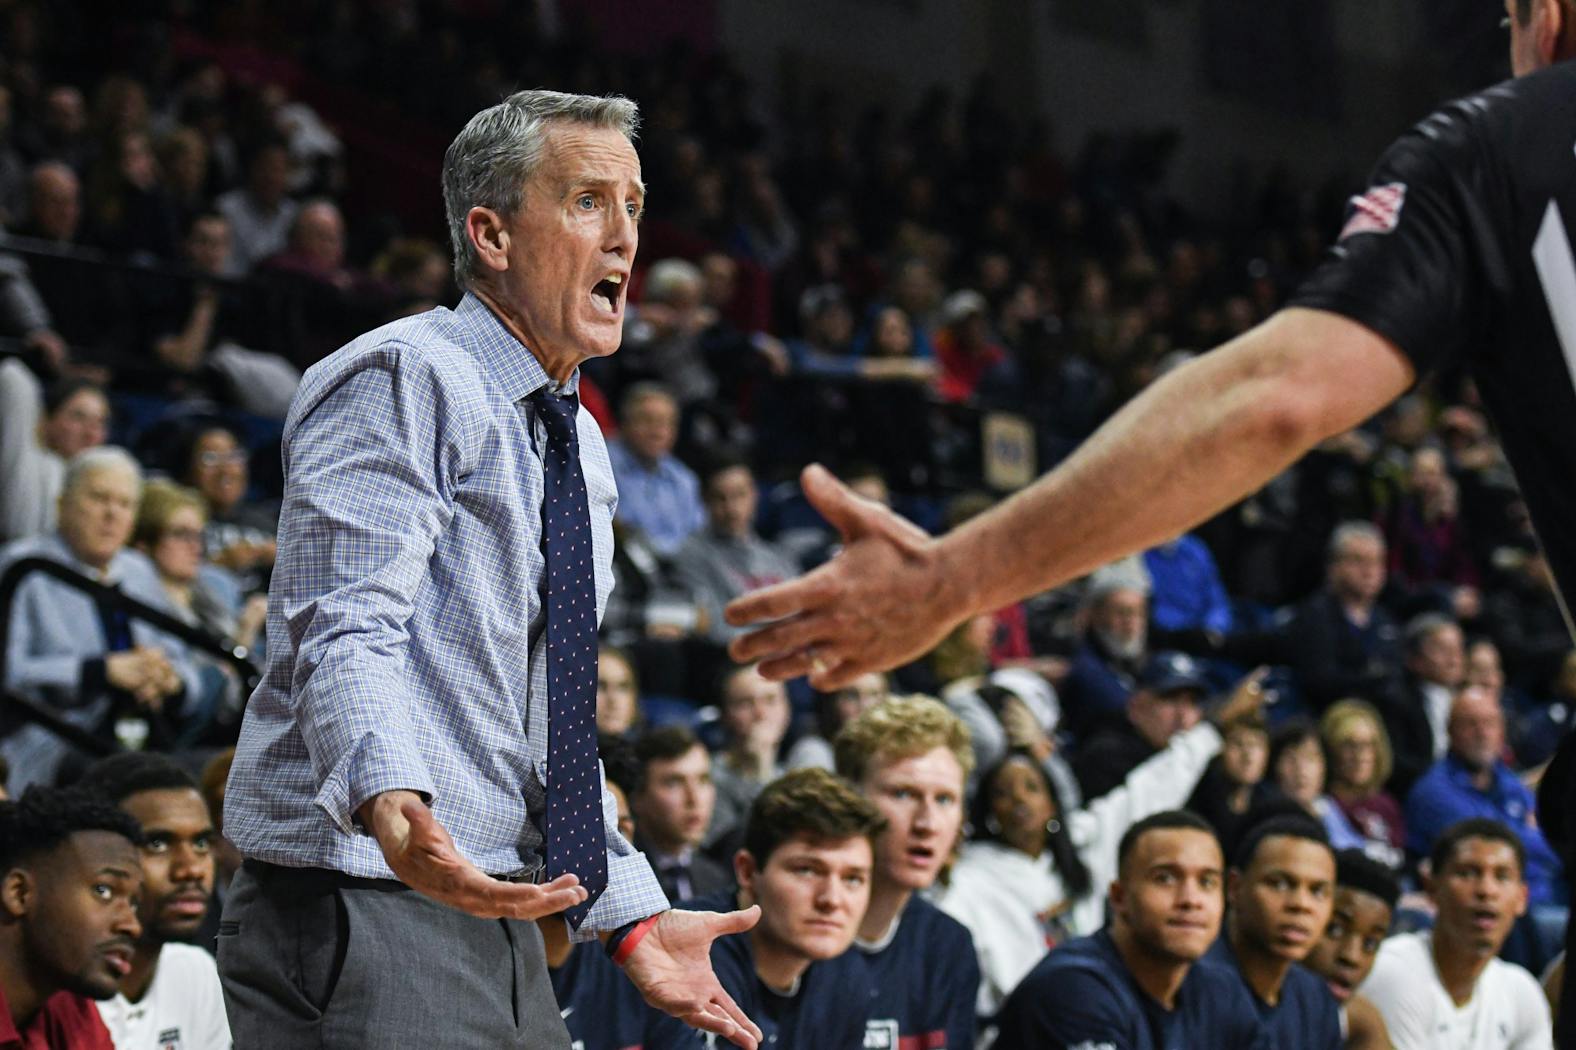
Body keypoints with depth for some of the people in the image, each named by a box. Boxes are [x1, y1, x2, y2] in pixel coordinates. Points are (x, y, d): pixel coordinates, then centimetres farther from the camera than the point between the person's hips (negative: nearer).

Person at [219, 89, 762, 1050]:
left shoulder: (581, 446, 19)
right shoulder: (403, 380, -9)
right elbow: (345, 632, -22)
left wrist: (634, 918, 18)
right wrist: (391, 803, -40)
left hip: (498, 919, 9)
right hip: (361, 904, -9)